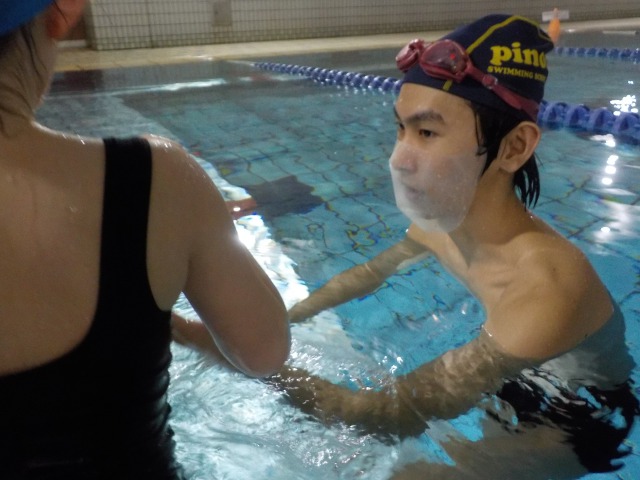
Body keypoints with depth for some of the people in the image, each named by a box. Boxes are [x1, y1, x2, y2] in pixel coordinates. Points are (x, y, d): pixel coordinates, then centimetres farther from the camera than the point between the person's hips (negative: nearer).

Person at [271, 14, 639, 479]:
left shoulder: (543, 289, -41)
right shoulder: (440, 224, -19)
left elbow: (397, 414, -37)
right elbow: (369, 274, 1)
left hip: (577, 419, -5)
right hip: (519, 379, 6)